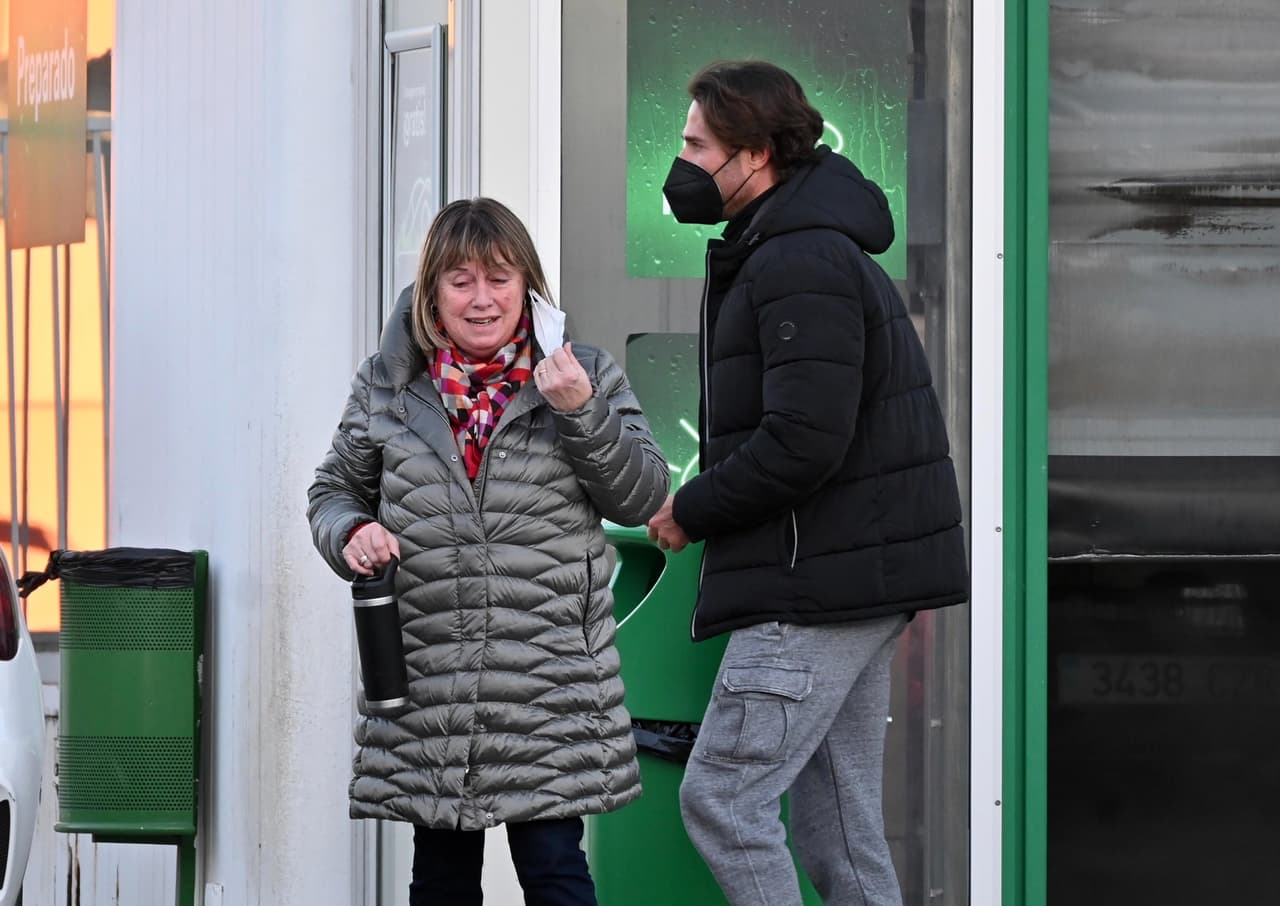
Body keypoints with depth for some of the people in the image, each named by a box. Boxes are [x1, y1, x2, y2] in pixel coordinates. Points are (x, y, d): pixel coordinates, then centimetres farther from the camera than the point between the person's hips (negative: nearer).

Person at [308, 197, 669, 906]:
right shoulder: (386, 388, 7)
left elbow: (640, 499, -1)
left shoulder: (585, 377, 3)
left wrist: (581, 414, -16)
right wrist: (351, 533, -6)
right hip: (425, 686, 2)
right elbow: (335, 489, 17)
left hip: (548, 687, -2)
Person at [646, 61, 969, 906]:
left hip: (820, 583, -11)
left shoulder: (799, 266, -15)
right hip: (858, 580, 11)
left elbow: (803, 442, -23)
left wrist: (691, 511, -10)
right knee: (841, 828, 10)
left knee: (720, 797, -9)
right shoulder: (823, 250, 19)